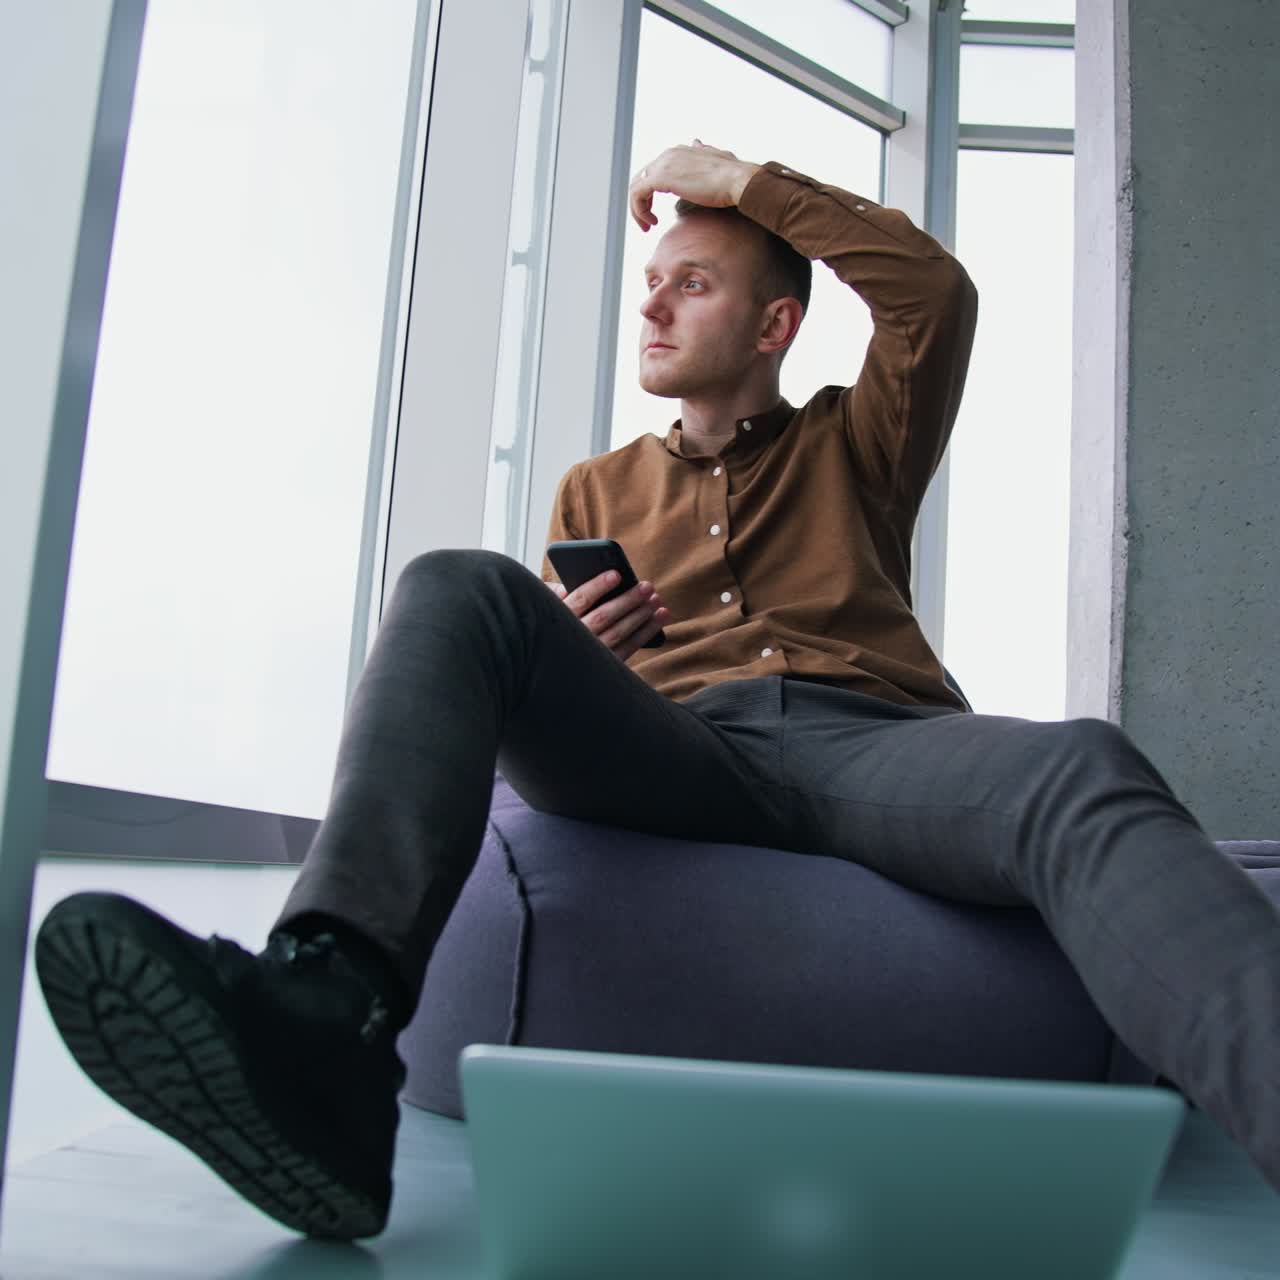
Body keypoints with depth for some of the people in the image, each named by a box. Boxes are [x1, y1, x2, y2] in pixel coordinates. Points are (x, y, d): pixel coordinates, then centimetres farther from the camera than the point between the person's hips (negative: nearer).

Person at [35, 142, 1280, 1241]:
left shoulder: (851, 446, 28)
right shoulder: (599, 488, 32)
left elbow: (938, 294, 9)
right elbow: (493, 654, 25)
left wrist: (743, 177, 16)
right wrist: (560, 656, 0)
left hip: (869, 743, 0)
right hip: (673, 753, 1)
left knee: (1087, 779, -33)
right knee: (453, 587, -25)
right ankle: (324, 1025, -47)